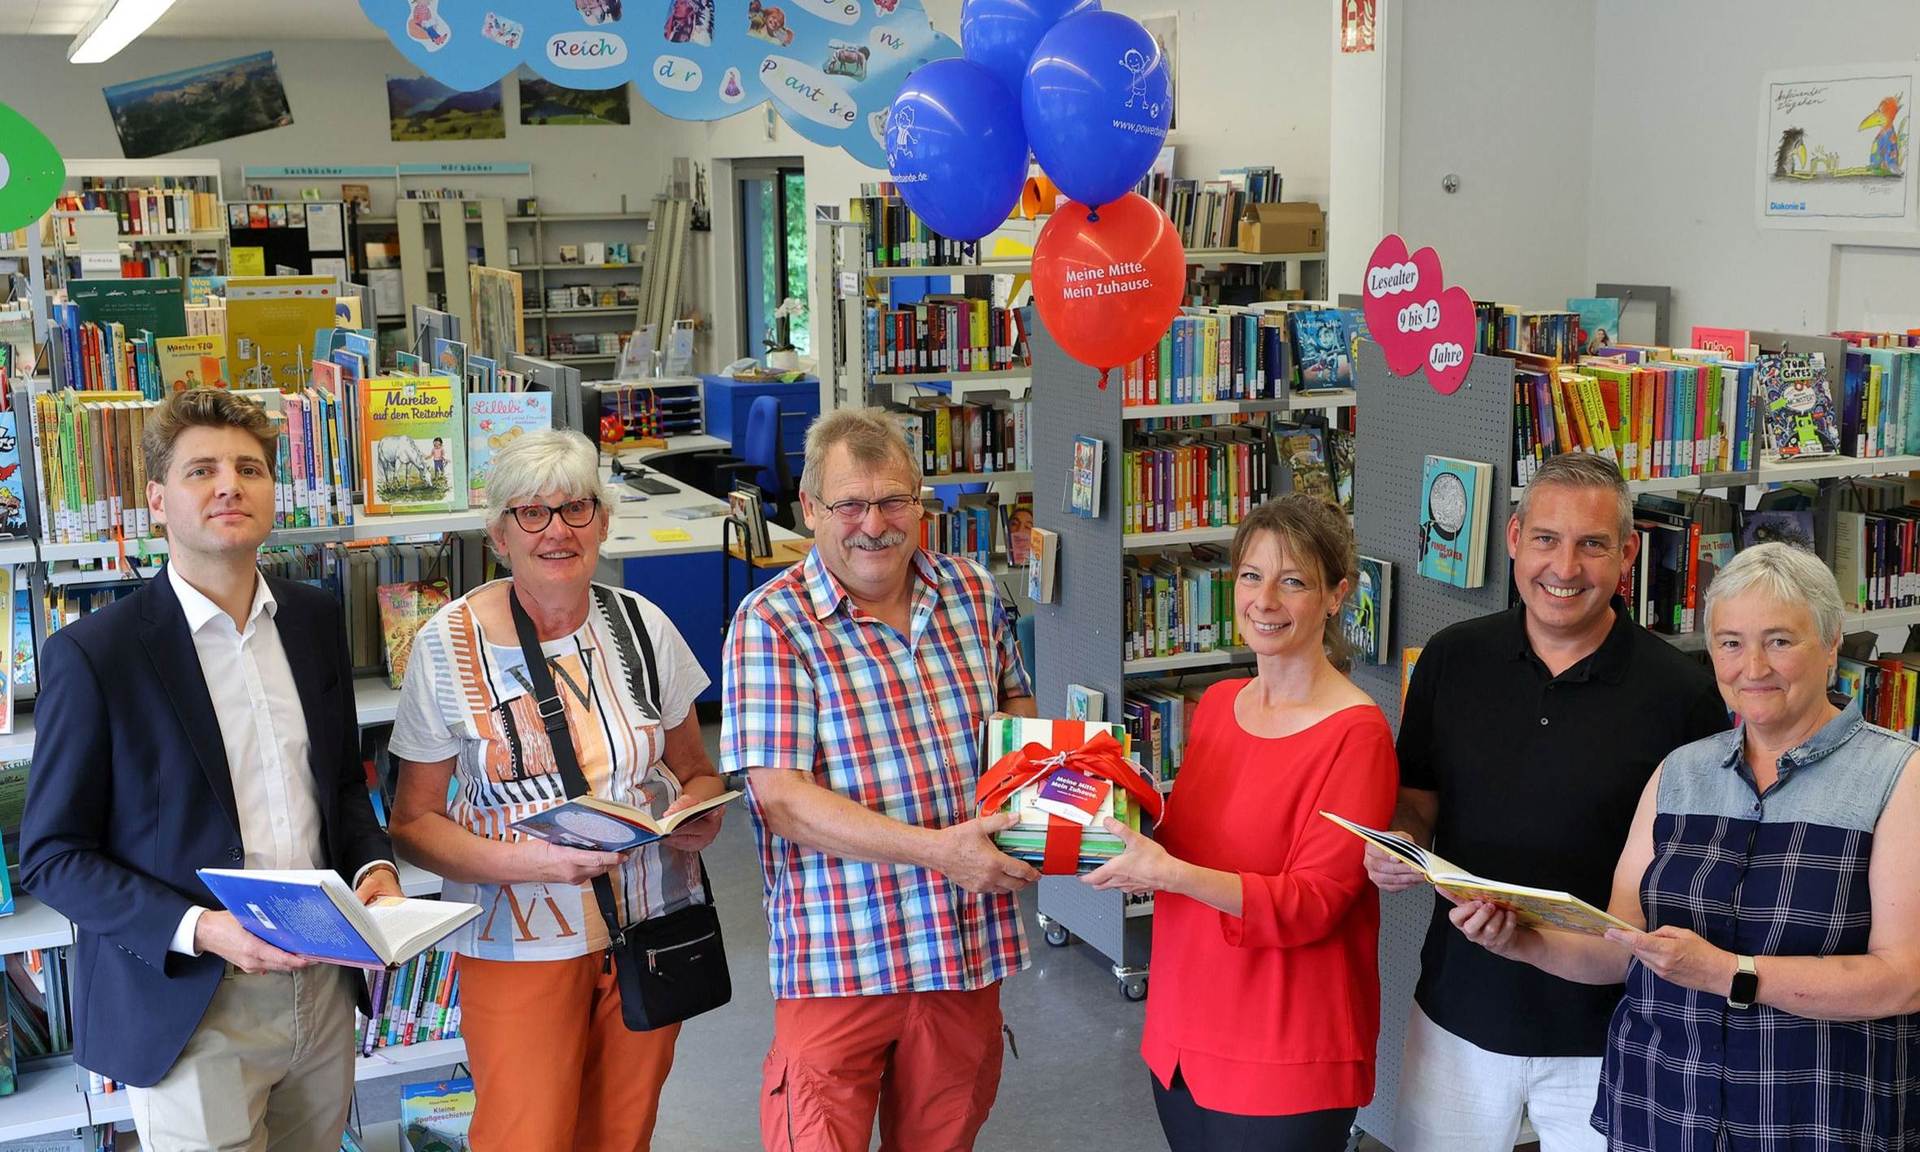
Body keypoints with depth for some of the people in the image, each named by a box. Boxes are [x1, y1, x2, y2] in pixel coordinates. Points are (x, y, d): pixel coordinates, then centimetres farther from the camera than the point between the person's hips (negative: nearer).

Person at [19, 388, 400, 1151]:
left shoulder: (315, 618, 4)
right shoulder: (92, 655, -13)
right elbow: (51, 858, -9)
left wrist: (373, 864, -5)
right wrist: (200, 930, -21)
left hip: (324, 988, 5)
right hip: (190, 1009, -5)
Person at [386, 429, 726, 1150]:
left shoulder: (641, 626, 0)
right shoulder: (450, 644, -9)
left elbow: (695, 773, 11)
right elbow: (413, 823, -5)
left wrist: (700, 815, -13)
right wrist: (521, 860, -22)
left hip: (651, 929, 3)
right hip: (520, 946, -3)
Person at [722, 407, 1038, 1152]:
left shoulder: (974, 594, 5)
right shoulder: (772, 623, -11)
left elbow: (1015, 703, 23)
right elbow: (782, 801, -17)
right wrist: (937, 850, -24)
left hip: (969, 947, 5)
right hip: (839, 959, -5)